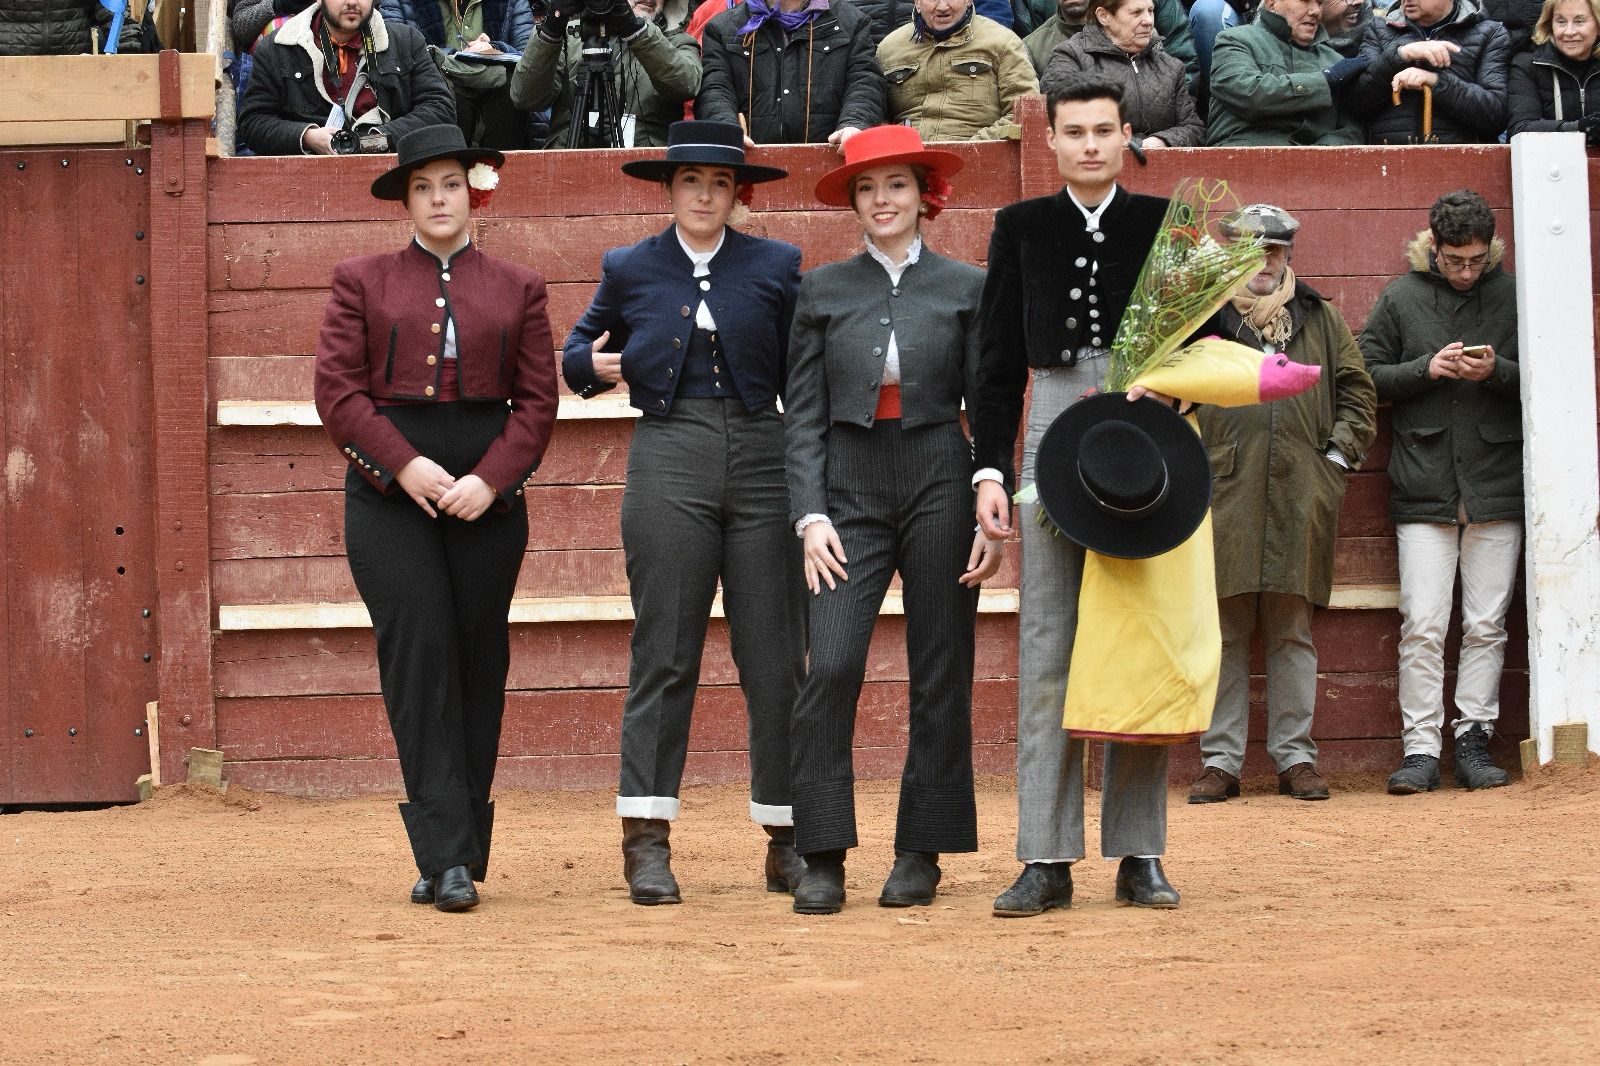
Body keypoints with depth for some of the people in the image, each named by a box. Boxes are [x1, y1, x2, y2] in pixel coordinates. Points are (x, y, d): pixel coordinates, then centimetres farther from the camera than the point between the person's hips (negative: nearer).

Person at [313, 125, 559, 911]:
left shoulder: (517, 289, 13)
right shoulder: (362, 281, 10)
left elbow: (537, 400, 6)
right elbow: (338, 389, 0)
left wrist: (491, 479, -10)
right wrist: (405, 464, -12)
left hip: (487, 494, 2)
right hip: (388, 492, -2)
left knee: (478, 663, 3)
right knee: (419, 652, -13)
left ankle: (460, 855, 11)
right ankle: (444, 856, -15)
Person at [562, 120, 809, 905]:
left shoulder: (776, 267, 10)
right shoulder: (629, 270, 12)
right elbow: (580, 350, 22)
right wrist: (593, 367, -1)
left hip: (763, 458, 1)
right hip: (668, 463, -1)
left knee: (776, 657, 0)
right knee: (663, 656, -4)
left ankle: (787, 840, 6)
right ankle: (646, 840, -3)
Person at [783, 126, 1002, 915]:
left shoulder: (965, 288, 5)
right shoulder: (822, 291, 7)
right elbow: (803, 413, 6)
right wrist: (811, 515, -5)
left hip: (939, 489, 0)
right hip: (850, 491, 0)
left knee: (939, 677, 3)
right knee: (830, 666, -13)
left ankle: (921, 851, 13)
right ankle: (822, 858, -9)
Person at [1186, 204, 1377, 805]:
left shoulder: (1321, 321, 16)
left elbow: (1357, 393, 18)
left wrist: (1340, 454, 6)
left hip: (1300, 497, 1)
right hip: (1223, 493, -1)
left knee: (1292, 631, 5)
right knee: (1224, 631, -1)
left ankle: (1295, 757, 10)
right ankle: (1220, 760, 3)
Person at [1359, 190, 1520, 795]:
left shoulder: (1513, 296, 4)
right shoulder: (1401, 298, 5)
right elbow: (1366, 376, 5)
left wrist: (1498, 372, -13)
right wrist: (1427, 369, -9)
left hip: (1496, 488, 0)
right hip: (1424, 488, 0)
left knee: (1486, 625, 3)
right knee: (1422, 626, -4)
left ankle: (1474, 739, 10)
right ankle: (1420, 748, -1)